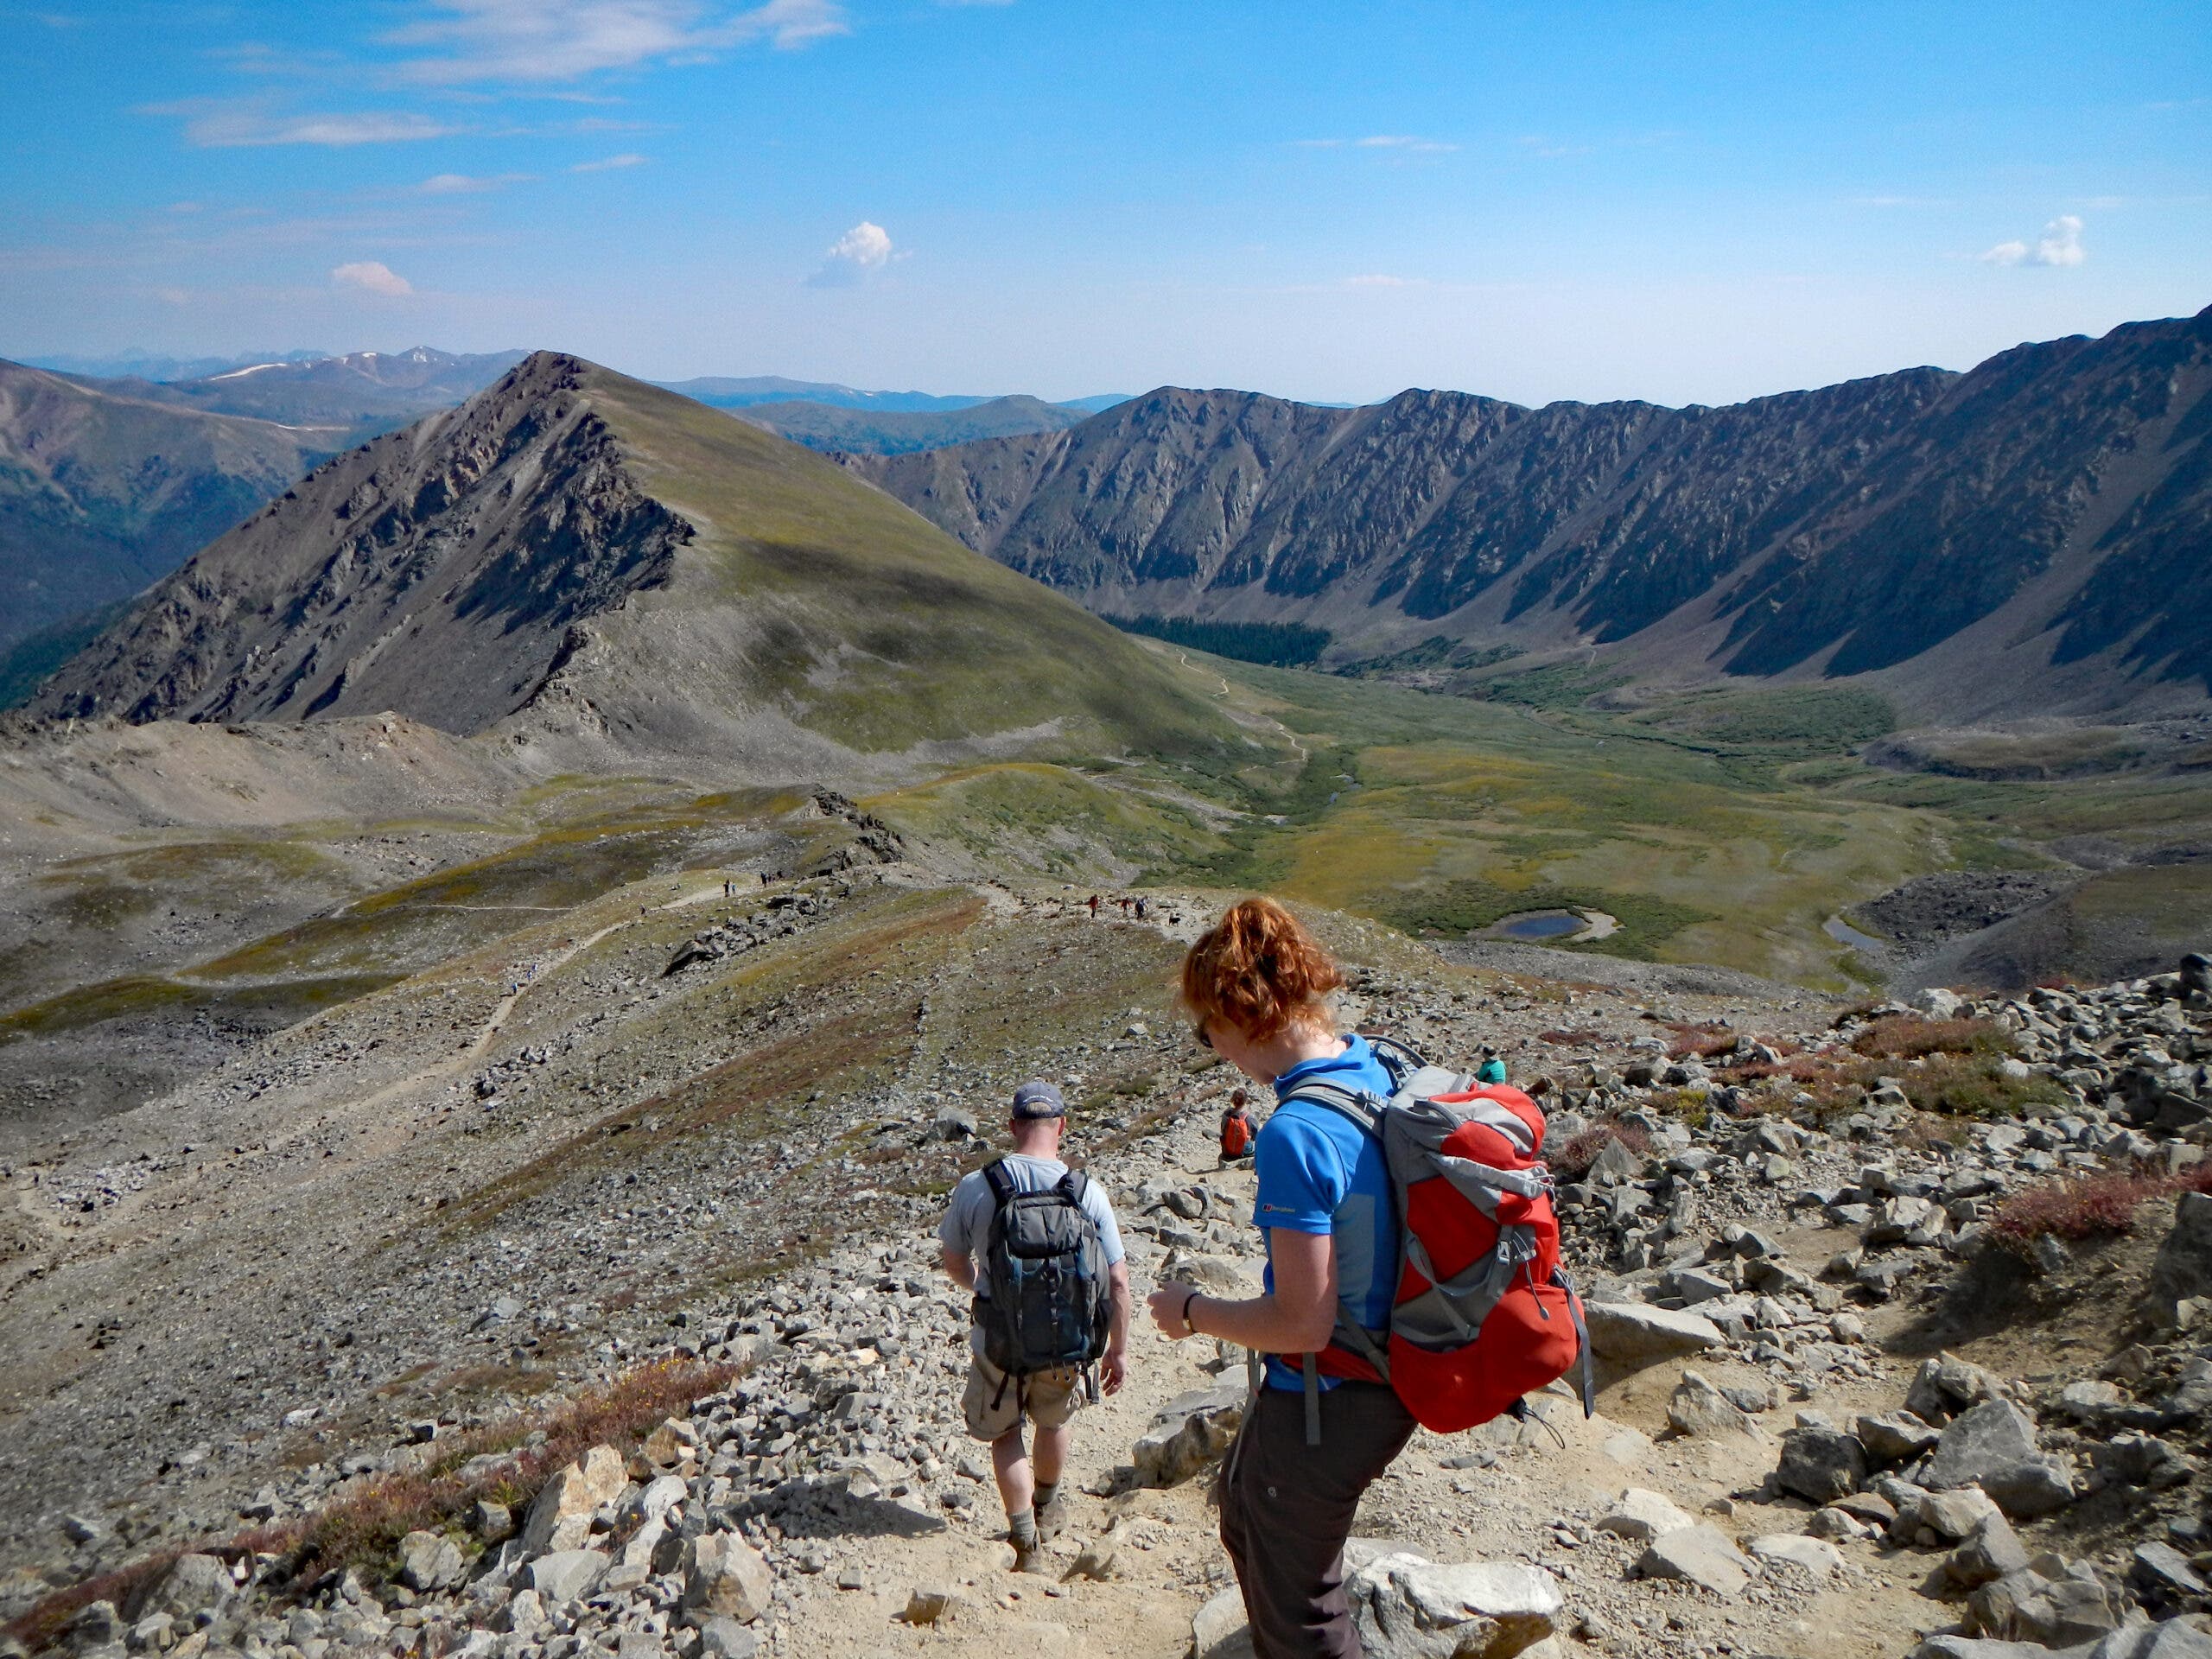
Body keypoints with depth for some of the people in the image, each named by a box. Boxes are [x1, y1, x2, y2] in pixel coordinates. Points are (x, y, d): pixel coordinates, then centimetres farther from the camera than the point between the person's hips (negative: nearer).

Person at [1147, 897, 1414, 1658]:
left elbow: (1304, 1323, -27)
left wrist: (1193, 1312, -13)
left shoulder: (1295, 1135, -31)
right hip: (1390, 1386, 9)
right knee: (1244, 1508, 32)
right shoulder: (1381, 1072, -4)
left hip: (1325, 1408, -9)